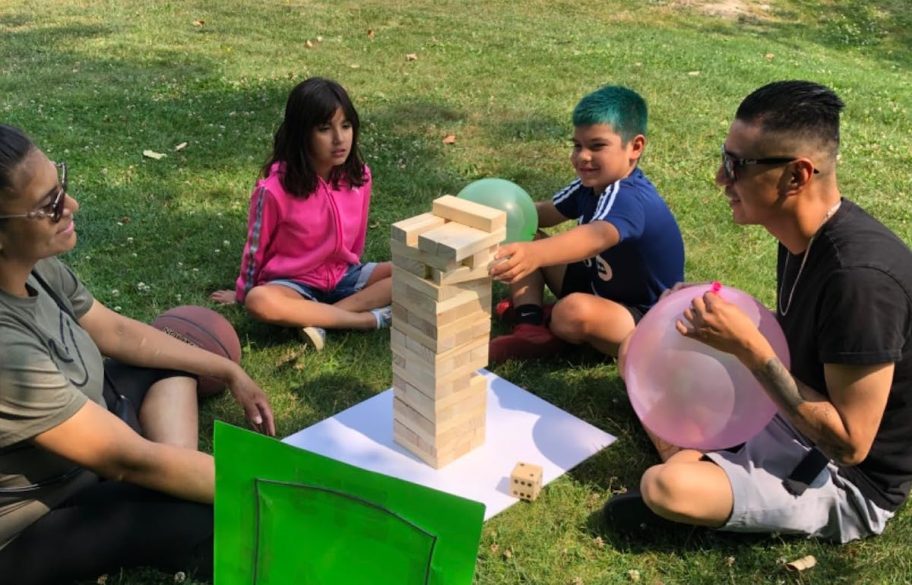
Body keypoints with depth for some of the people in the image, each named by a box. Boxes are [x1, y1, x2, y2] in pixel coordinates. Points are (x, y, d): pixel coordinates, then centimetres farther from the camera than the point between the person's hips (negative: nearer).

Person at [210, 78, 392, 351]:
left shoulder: (359, 176, -9)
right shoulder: (275, 189, -20)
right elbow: (256, 246, -5)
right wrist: (242, 293, 7)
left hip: (345, 276, 4)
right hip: (294, 284, -4)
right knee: (260, 302, -38)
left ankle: (321, 318, -24)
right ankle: (369, 318, -31)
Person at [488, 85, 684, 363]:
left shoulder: (629, 199, -33)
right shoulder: (592, 183, -4)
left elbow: (596, 237, -54)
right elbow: (547, 212, 6)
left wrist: (534, 255, -73)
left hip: (645, 319, -9)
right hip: (597, 285, 9)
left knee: (573, 312, -41)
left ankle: (546, 322, -6)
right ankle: (531, 329, -11)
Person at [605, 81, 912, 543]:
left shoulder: (861, 276, -32)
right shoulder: (805, 235, -4)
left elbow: (849, 444, -28)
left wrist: (750, 347, -29)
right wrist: (725, 333, -5)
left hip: (848, 481, -9)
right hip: (790, 416, 9)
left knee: (666, 488, -31)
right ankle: (700, 469, -5)